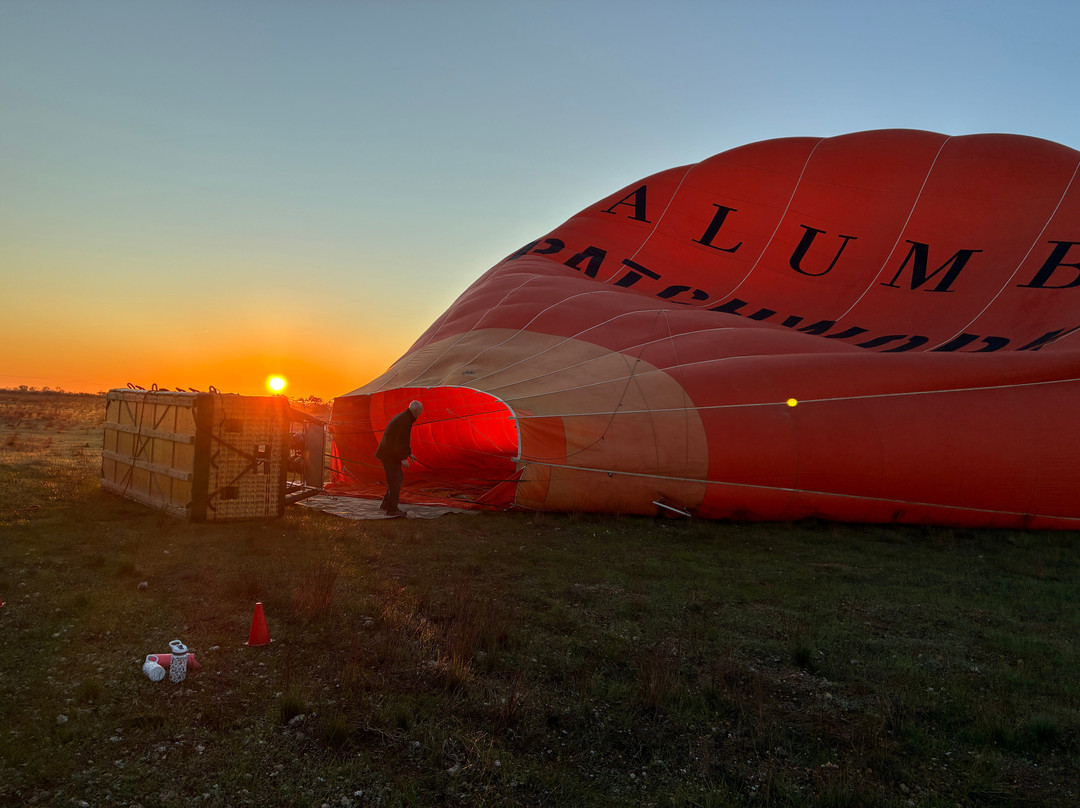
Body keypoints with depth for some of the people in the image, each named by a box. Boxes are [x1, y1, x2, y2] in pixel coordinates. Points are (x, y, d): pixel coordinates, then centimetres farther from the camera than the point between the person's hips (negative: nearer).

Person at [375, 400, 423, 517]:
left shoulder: (401, 417, 14)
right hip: (390, 454, -10)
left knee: (399, 478, 16)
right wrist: (403, 458, -22)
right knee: (395, 481, -4)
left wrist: (409, 453, 22)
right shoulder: (404, 421, -20)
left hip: (388, 452, 10)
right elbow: (400, 440, -24)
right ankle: (392, 509, 0)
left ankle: (386, 504, 20)